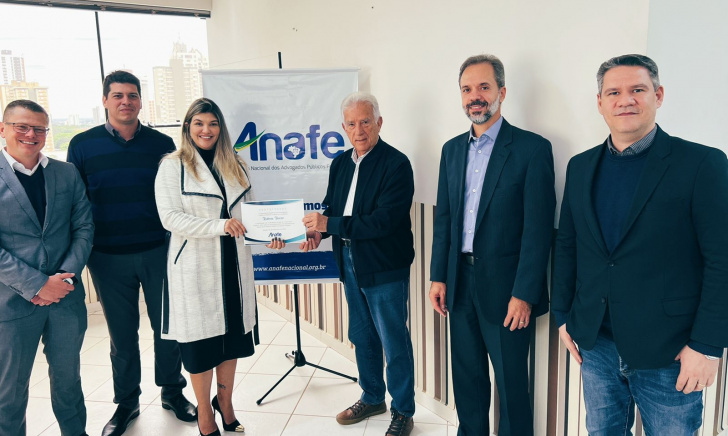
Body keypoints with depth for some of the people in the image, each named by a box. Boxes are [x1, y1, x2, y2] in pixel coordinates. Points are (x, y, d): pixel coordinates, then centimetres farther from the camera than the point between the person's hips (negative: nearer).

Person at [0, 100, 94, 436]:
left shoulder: (67, 174, 4)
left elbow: (84, 227, 3)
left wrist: (66, 276, -10)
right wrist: (37, 285, -16)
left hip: (66, 295, 3)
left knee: (68, 376, 19)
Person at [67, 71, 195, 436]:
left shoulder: (162, 144, 2)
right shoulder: (83, 145, 1)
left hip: (158, 252, 0)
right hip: (108, 256, 0)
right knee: (122, 333, 11)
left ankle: (172, 392, 29)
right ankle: (126, 401, 29)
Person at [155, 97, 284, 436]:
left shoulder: (235, 166, 10)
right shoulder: (173, 166, -5)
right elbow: (170, 217, -14)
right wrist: (219, 225, -25)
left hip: (234, 265, 5)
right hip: (195, 268, -4)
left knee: (233, 334, 13)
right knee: (200, 340, 6)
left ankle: (225, 402, 36)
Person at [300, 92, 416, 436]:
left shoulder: (396, 163, -16)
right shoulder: (340, 164, 7)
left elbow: (385, 220, -25)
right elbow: (331, 206, 14)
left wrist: (331, 224, -26)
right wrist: (318, 230, -8)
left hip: (385, 268, -7)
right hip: (351, 264, 7)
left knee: (394, 343, 5)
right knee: (362, 338, 21)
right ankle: (372, 398, 41)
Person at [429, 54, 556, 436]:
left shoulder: (531, 148, -9)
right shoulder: (452, 149, 9)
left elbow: (538, 228, -12)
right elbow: (444, 218, 11)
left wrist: (524, 294, -15)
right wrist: (438, 276, 6)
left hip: (505, 289, -5)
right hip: (460, 284, 5)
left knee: (511, 382, 10)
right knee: (466, 376, 19)